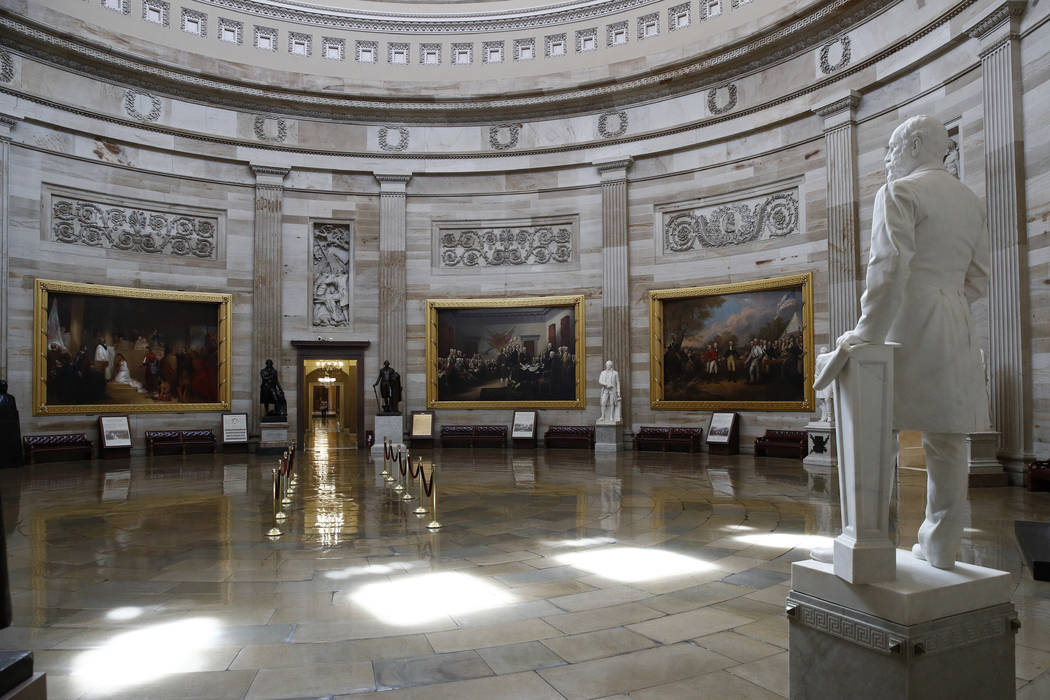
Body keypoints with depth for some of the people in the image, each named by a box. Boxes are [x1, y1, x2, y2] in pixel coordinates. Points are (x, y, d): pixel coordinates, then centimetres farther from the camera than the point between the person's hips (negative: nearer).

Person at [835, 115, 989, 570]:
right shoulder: (971, 202, 20)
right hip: (954, 332, 7)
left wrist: (867, 334, -17)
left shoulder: (898, 192, -4)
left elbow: (889, 268, -17)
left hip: (905, 326, -7)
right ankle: (940, 547, 16)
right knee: (946, 443, 8)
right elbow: (978, 280, 17)